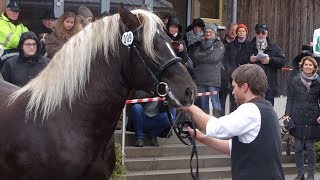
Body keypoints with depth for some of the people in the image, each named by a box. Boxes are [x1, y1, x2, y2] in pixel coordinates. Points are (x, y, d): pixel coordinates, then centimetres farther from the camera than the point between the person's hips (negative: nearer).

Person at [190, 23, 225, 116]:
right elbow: (194, 57, 5)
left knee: (215, 101, -7)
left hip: (213, 78, -5)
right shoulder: (199, 44, 19)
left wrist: (200, 57, -3)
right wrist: (207, 55, -8)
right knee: (203, 101, 9)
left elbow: (214, 58, -11)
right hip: (200, 77, 5)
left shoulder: (219, 45, 4)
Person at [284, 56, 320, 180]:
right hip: (297, 119, 1)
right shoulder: (295, 80, 4)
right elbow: (290, 99, 6)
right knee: (298, 148, 4)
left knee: (310, 148, 1)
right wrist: (287, 114, -3)